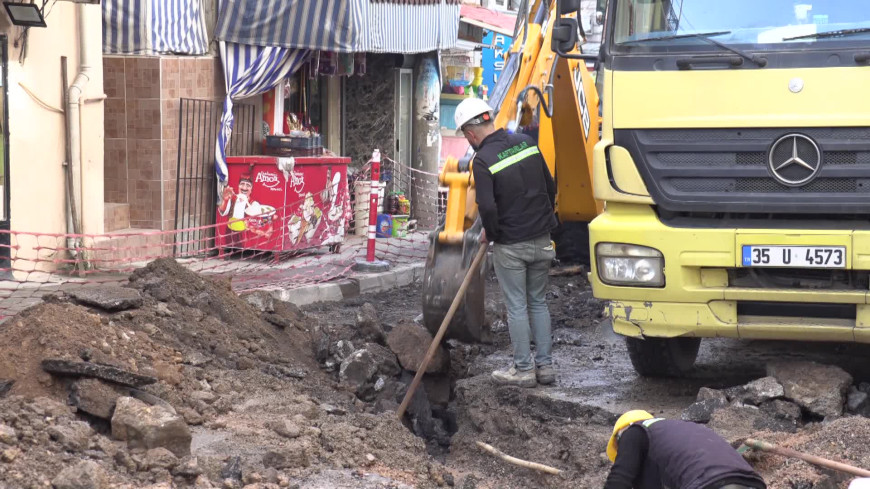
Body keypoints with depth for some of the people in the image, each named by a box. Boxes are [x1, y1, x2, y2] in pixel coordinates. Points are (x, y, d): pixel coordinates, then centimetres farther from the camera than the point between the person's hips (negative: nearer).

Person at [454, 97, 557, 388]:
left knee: (517, 307, 4)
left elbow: (487, 207, -24)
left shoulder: (483, 160, -16)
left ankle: (523, 370, 9)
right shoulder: (526, 143, 4)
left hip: (510, 244, -6)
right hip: (541, 240, 6)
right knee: (538, 302, 15)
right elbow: (550, 187, 10)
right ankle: (545, 365, 18)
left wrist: (490, 234, -5)